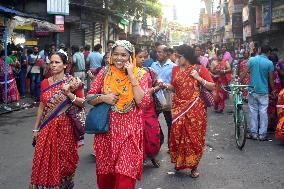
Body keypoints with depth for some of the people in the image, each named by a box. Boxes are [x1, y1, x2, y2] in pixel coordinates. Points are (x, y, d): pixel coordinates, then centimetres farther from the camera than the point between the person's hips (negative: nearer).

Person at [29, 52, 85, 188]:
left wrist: (69, 94, -20)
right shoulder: (45, 83, 6)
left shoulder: (72, 82, -5)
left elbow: (82, 103, -4)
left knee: (63, 159, 7)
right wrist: (36, 128, 11)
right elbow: (42, 106, 11)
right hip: (47, 127, 3)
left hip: (65, 126, -3)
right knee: (45, 160, 4)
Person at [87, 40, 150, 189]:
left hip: (129, 131, -2)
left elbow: (144, 102, -15)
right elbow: (89, 97, 6)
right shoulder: (105, 72, 2)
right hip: (106, 130, 2)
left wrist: (131, 76, -16)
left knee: (125, 176, -2)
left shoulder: (140, 74, -3)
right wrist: (103, 98, -15)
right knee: (104, 173, 14)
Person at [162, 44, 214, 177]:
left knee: (194, 136, 3)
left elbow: (212, 86, -3)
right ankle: (179, 162, 23)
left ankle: (193, 165, 18)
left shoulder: (200, 69, -3)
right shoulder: (175, 69, 8)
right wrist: (165, 85, -2)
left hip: (195, 108, -3)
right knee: (178, 135, 3)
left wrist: (199, 78, -14)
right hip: (178, 108, 3)